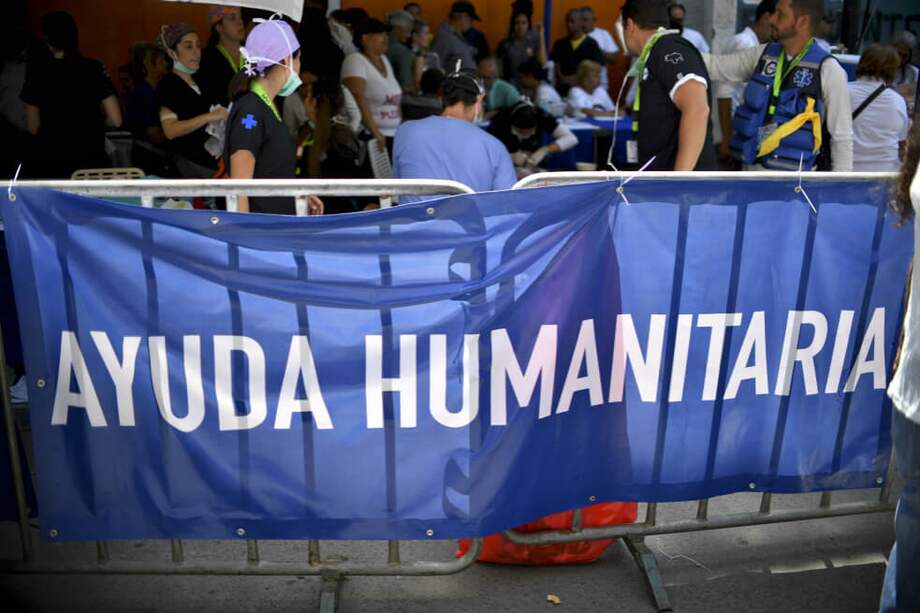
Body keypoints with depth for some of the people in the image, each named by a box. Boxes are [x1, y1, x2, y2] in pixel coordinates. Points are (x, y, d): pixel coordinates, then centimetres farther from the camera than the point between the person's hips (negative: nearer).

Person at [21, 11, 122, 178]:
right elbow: (115, 120, -6)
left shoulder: (38, 73, -2)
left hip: (51, 163, 0)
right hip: (92, 160, 0)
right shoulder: (94, 69, -3)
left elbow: (33, 128, 2)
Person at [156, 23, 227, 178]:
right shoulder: (168, 84, -5)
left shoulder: (198, 81, 20)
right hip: (192, 162, -7)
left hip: (212, 158, 7)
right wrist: (209, 117, -22)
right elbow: (170, 130, -18)